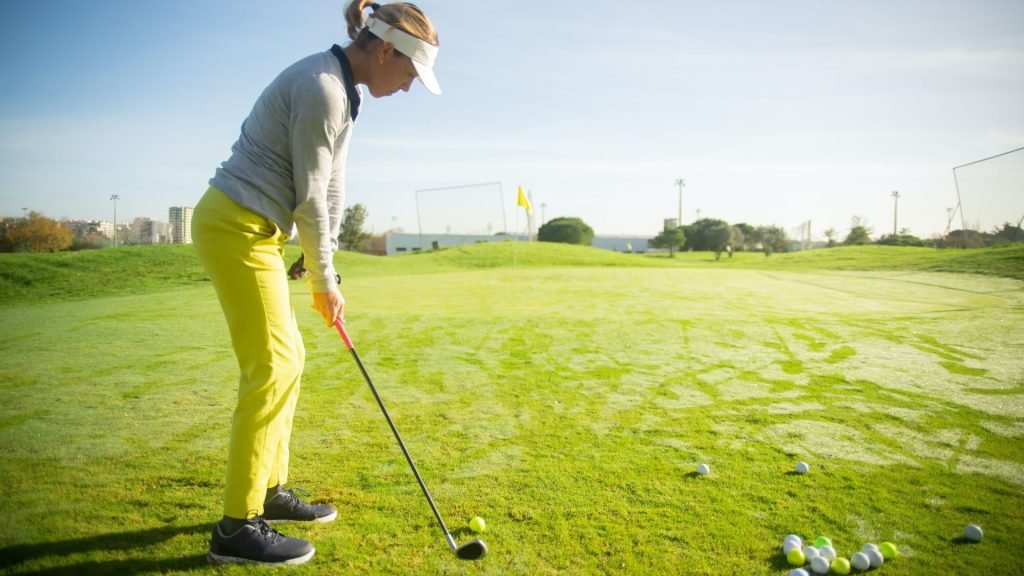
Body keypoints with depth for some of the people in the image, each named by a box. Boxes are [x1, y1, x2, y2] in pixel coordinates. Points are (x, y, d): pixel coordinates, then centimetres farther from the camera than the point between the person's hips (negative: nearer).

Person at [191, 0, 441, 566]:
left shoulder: (342, 88, 12)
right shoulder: (321, 89, -19)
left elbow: (331, 187, 12)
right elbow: (309, 199, -17)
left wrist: (324, 268, 10)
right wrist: (324, 281, -6)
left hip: (251, 228, 10)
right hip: (237, 227, -10)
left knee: (286, 357, 13)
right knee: (271, 367, -7)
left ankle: (269, 490, 25)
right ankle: (237, 526, 3)